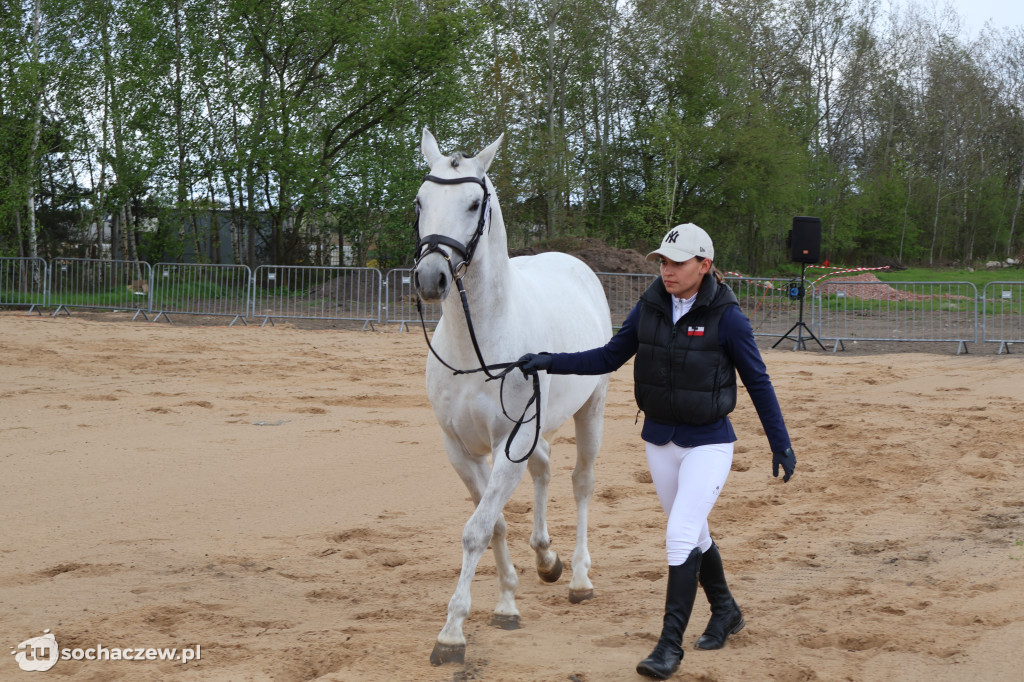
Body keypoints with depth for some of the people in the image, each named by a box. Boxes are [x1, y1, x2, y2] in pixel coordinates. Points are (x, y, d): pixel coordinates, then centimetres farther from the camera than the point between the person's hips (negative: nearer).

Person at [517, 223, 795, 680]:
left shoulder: (726, 316, -15)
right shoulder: (650, 306, -2)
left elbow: (757, 382, -7)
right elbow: (610, 357, 5)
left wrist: (781, 444, -4)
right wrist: (551, 362, -6)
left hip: (709, 442, -5)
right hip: (659, 440, 5)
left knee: (681, 536, -14)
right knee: (692, 535, 17)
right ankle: (725, 611, 39)